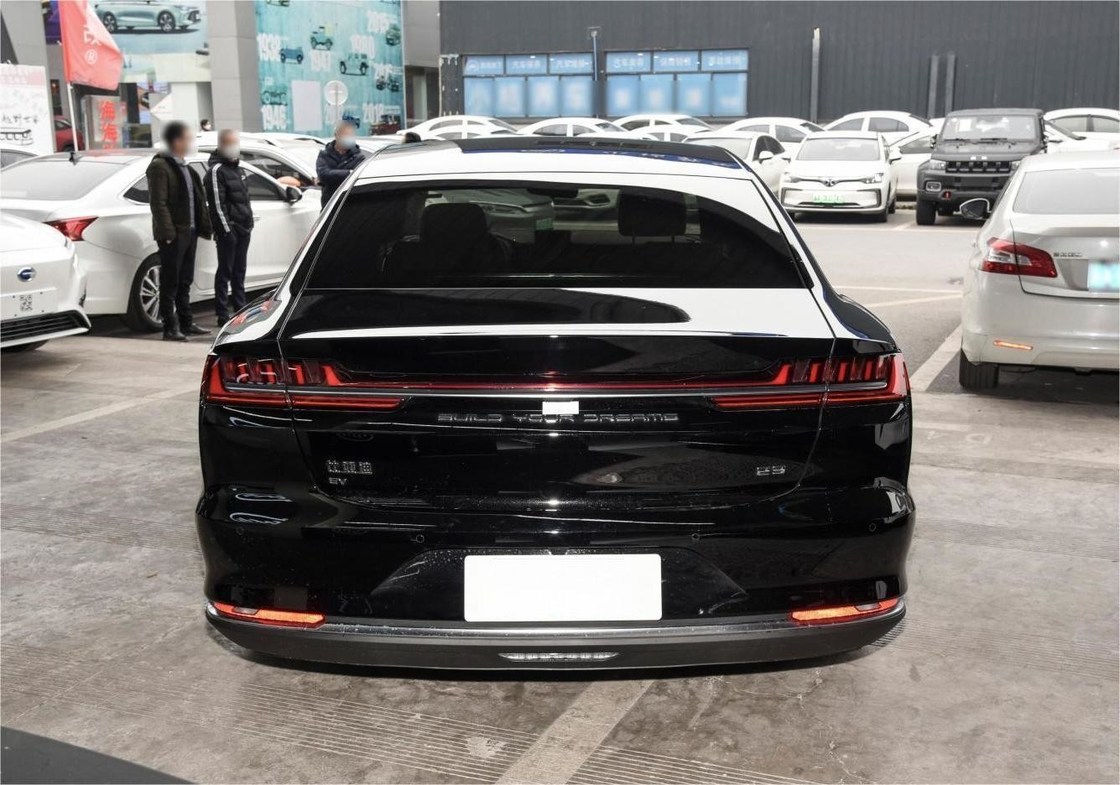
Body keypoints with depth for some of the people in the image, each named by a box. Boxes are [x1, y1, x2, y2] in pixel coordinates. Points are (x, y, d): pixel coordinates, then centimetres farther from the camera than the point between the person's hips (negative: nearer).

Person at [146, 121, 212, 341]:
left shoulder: (184, 166, 18)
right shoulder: (160, 167, -10)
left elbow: (197, 199, 19)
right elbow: (158, 203, -16)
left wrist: (203, 226, 11)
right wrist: (168, 232, -21)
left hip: (189, 231, 8)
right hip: (173, 234, -8)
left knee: (184, 282, 15)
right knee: (170, 283, -2)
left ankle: (186, 323, 23)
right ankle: (170, 327, 3)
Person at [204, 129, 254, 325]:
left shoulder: (236, 168, 19)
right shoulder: (217, 171, -10)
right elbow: (217, 204, -15)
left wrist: (249, 223, 17)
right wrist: (226, 230, -18)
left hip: (243, 229, 8)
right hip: (228, 229, -8)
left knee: (239, 271, 14)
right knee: (225, 272, -4)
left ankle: (240, 309, 22)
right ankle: (223, 314, 0)